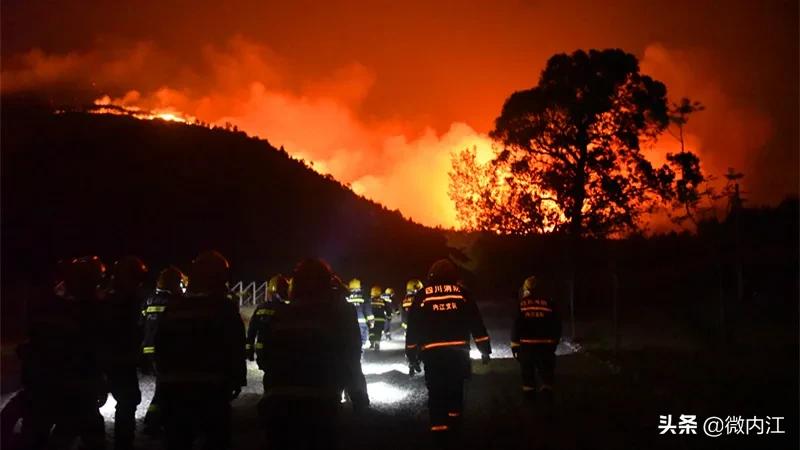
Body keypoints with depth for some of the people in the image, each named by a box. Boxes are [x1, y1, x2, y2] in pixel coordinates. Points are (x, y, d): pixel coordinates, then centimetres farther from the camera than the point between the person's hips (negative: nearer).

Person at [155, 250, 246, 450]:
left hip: (174, 386, 5)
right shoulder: (225, 307, -7)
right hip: (212, 388, -5)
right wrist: (237, 380, 0)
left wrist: (165, 377, 18)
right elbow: (236, 349, -10)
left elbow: (160, 347, 11)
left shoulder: (173, 307, 8)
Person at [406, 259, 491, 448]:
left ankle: (439, 432, -1)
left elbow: (413, 326, 3)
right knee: (455, 389, 18)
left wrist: (411, 352, 11)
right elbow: (476, 323, 3)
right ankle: (453, 427, 21)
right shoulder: (461, 293, 4)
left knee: (436, 392, 4)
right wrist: (485, 349, 8)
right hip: (458, 351, 1)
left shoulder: (422, 296, 3)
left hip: (432, 353, -1)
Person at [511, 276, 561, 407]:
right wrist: (554, 343, 16)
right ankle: (547, 397, -9)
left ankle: (529, 398, 17)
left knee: (528, 372, 12)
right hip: (545, 345, 1)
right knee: (545, 371, 7)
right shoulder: (548, 303, 1)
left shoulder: (522, 304, -4)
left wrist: (514, 345, 1)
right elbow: (556, 325, 5)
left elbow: (516, 326, -6)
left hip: (526, 345, -1)